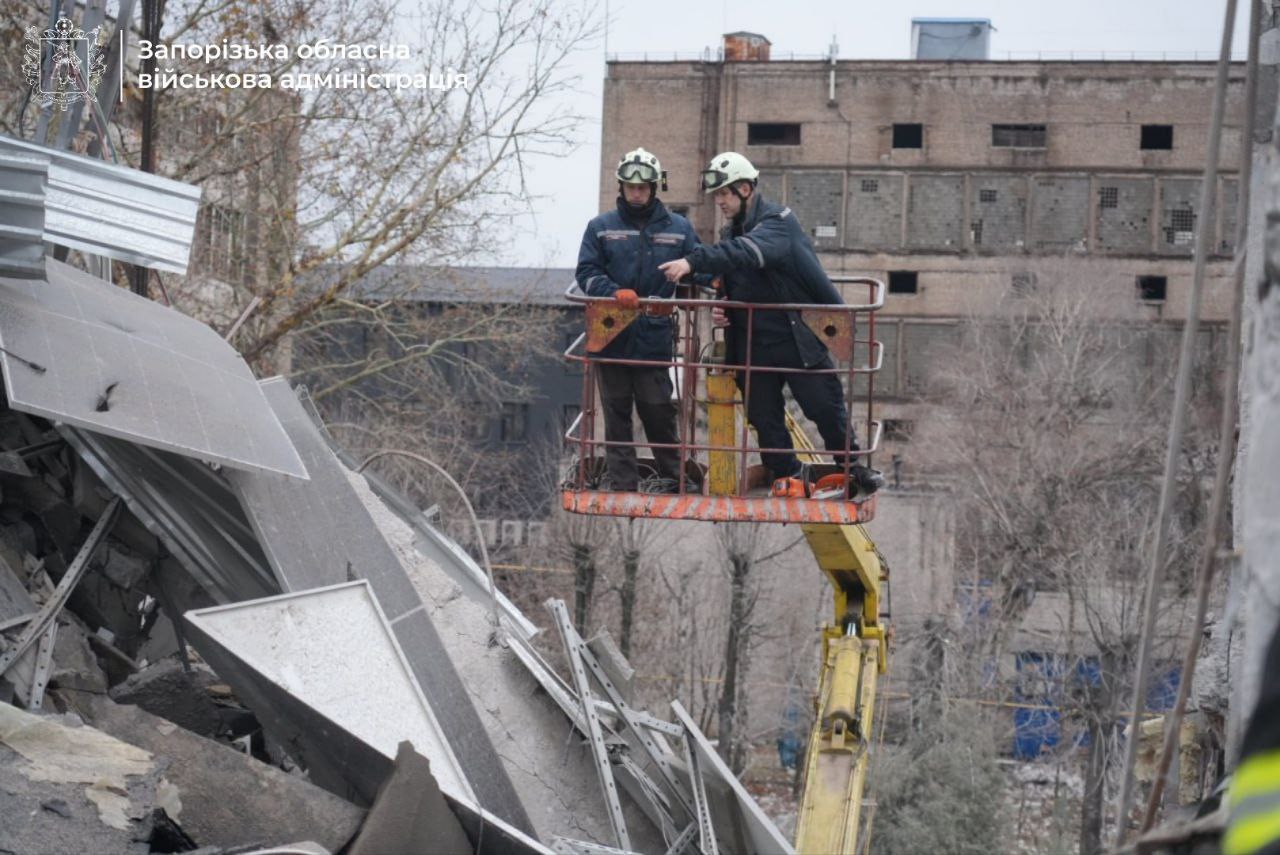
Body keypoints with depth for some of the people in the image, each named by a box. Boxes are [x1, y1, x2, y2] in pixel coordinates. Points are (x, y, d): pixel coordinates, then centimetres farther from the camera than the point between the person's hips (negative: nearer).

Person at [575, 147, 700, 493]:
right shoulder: (601, 227, 6)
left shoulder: (678, 228, 8)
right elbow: (587, 272, 1)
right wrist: (614, 292, -17)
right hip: (612, 336, 1)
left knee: (658, 411, 1)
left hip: (655, 338, -1)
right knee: (616, 411, 4)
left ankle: (671, 475, 16)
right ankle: (622, 482, 9)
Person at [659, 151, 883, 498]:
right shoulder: (732, 233, 12)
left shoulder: (778, 222, -14)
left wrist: (694, 261, -45)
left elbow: (747, 252, -35)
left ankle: (853, 467, 17)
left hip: (797, 340, -7)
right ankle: (787, 476, 20)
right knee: (763, 417, 7)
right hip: (751, 345, 7)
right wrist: (720, 309, 0)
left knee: (826, 408, 0)